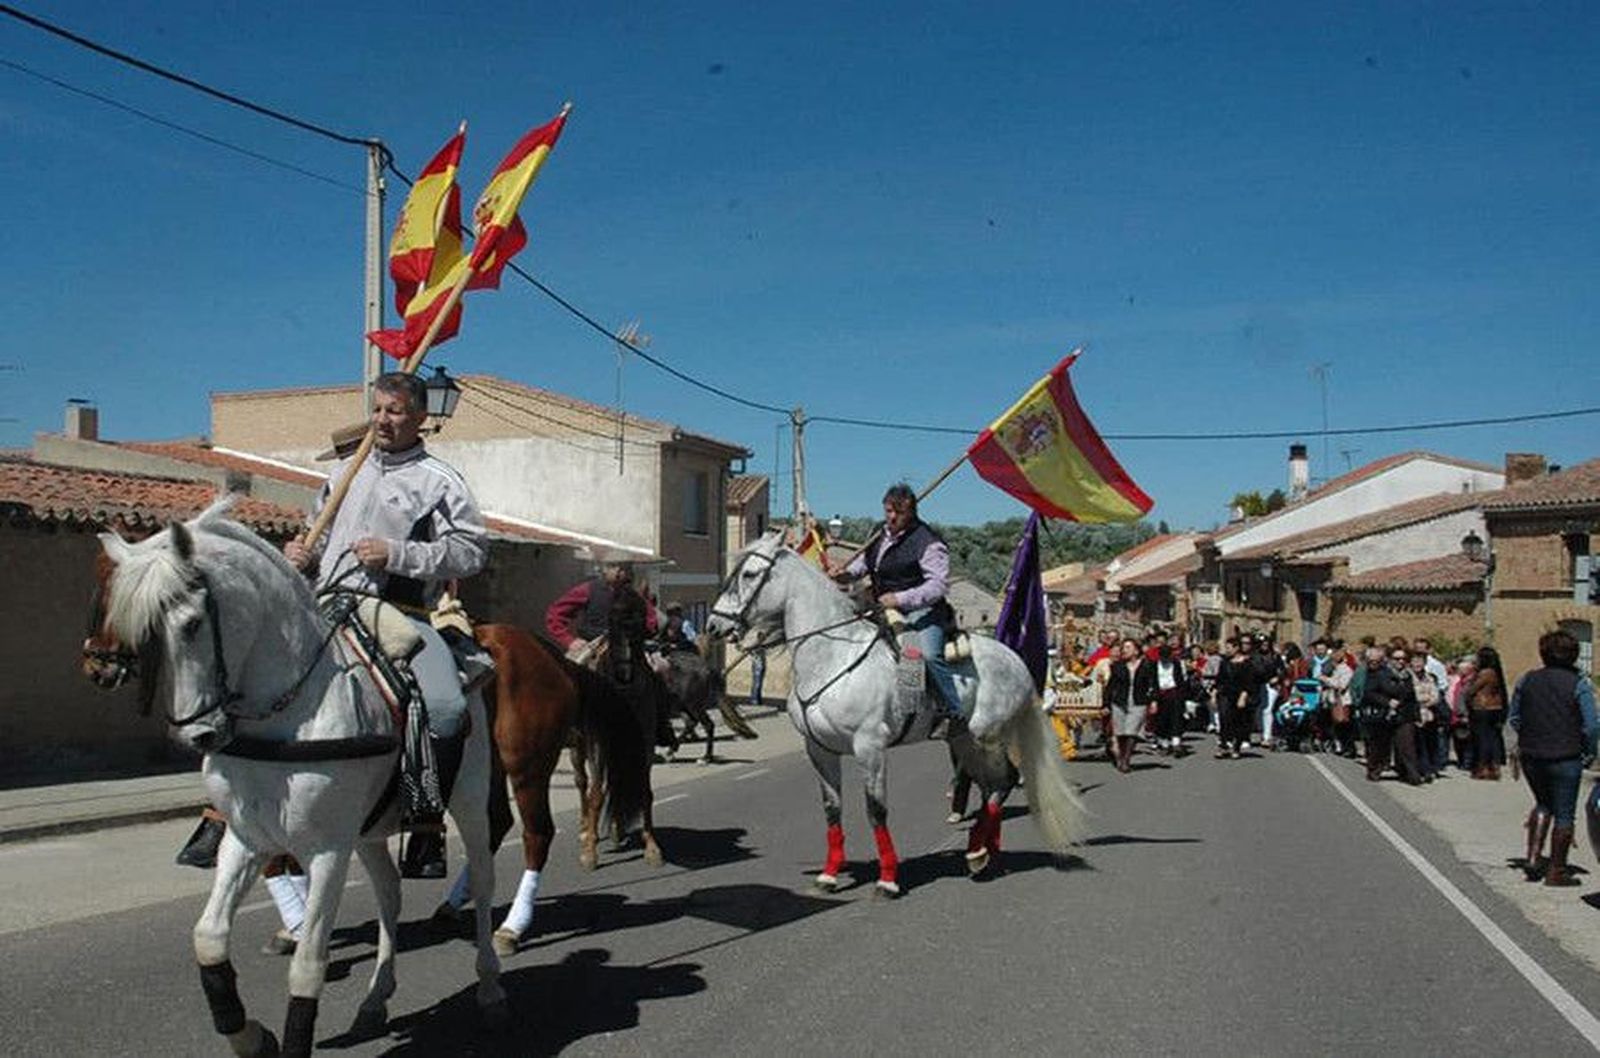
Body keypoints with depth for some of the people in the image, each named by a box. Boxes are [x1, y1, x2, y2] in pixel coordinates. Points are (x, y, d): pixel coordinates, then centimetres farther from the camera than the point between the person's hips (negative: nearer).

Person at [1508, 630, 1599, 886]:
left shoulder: (1527, 680, 2)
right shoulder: (1579, 684, -10)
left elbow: (1512, 718, 7)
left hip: (1531, 757, 4)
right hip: (1565, 759, -4)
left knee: (1543, 804, 23)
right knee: (1564, 815, 7)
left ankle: (1532, 857, 13)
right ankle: (1556, 871, 11)